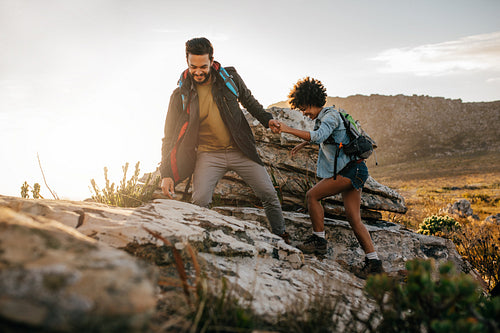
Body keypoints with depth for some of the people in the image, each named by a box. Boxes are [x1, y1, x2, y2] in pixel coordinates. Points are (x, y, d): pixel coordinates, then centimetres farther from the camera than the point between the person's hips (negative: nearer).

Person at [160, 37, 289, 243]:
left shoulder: (229, 77, -3)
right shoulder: (181, 95, -7)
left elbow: (248, 101, 18)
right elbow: (170, 136, -3)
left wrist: (266, 119, 3)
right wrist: (166, 174, -10)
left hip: (240, 150, 2)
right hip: (208, 154, -2)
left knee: (268, 193, 1)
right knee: (200, 201, -22)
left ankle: (281, 237, 23)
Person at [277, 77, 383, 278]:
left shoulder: (330, 115, -10)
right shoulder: (322, 119, 20)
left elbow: (318, 137, -28)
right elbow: (319, 136, 43)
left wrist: (289, 130, -26)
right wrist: (301, 145, 54)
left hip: (351, 169, -10)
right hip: (352, 171, 10)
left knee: (312, 195, -9)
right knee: (354, 219, 4)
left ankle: (319, 240, -1)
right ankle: (373, 262, 2)